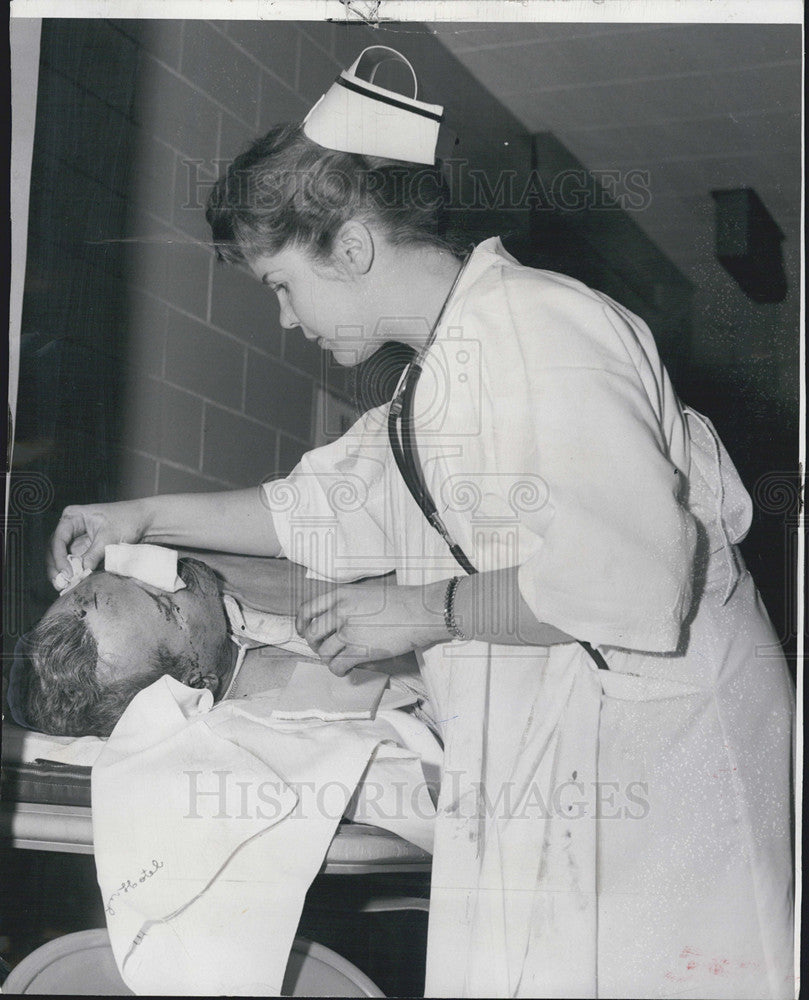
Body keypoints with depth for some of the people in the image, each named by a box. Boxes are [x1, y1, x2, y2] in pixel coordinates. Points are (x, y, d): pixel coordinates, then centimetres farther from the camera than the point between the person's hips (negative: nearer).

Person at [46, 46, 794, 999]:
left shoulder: (538, 324, -17)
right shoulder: (448, 372, 16)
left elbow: (630, 578, -25)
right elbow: (327, 506, 27)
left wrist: (424, 611, -14)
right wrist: (148, 516, 25)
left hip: (658, 763, -9)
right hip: (557, 760, 9)